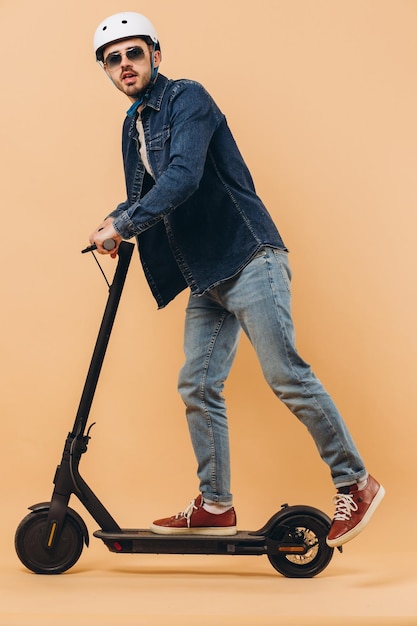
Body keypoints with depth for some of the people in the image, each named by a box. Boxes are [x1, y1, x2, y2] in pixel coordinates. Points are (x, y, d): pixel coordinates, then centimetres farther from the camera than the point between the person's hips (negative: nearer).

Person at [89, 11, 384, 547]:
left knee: (285, 373, -10)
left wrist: (124, 225, -20)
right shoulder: (133, 126, 18)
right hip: (206, 281, 9)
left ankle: (355, 483, 3)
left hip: (248, 261, -8)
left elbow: (183, 176, -22)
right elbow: (145, 196, 26)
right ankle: (215, 506, 18)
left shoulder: (186, 98, -7)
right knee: (198, 386, 7)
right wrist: (116, 220, 5)